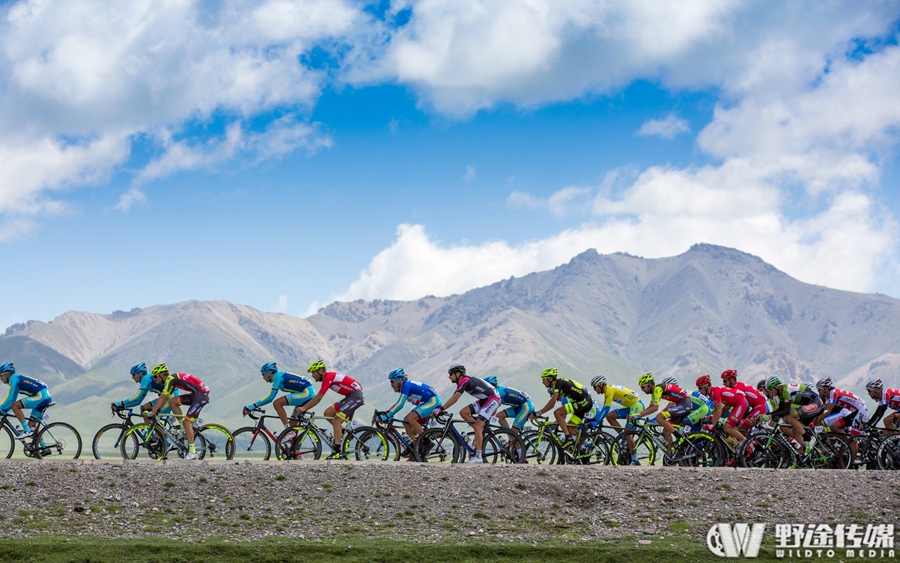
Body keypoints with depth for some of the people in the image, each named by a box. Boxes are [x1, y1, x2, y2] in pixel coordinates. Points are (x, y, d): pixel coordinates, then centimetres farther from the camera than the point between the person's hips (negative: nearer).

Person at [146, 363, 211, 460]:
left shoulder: (170, 379, -12)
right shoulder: (171, 380, 17)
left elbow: (162, 398, -13)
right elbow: (165, 399, 22)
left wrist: (152, 413, -10)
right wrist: (157, 409, 18)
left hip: (202, 395, -9)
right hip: (196, 394, 9)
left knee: (187, 422, -11)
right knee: (172, 402, 5)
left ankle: (192, 452, -11)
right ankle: (184, 430, 8)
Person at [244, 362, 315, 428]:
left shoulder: (278, 376, -8)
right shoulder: (280, 376, 20)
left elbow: (270, 397, -15)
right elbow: (269, 398, 28)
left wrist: (253, 406, -13)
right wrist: (254, 406, 25)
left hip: (306, 393, -10)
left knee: (276, 403, -14)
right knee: (292, 424, 11)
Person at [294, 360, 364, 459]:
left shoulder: (328, 378, -17)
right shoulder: (328, 377, 12)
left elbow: (318, 398, -19)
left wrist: (304, 408, -17)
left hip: (356, 396, -9)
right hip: (350, 396, 9)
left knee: (336, 421, -13)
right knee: (328, 413, 4)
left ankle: (337, 451, -15)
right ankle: (342, 431, 12)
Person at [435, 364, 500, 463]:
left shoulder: (465, 381, -19)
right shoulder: (462, 383, 11)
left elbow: (455, 398, -27)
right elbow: (454, 398, 9)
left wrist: (441, 409, -27)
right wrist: (440, 409, 3)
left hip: (493, 399, -10)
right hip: (484, 400, 10)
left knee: (477, 426, -16)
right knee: (463, 412, 0)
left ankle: (478, 457, -17)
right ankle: (481, 431, 7)